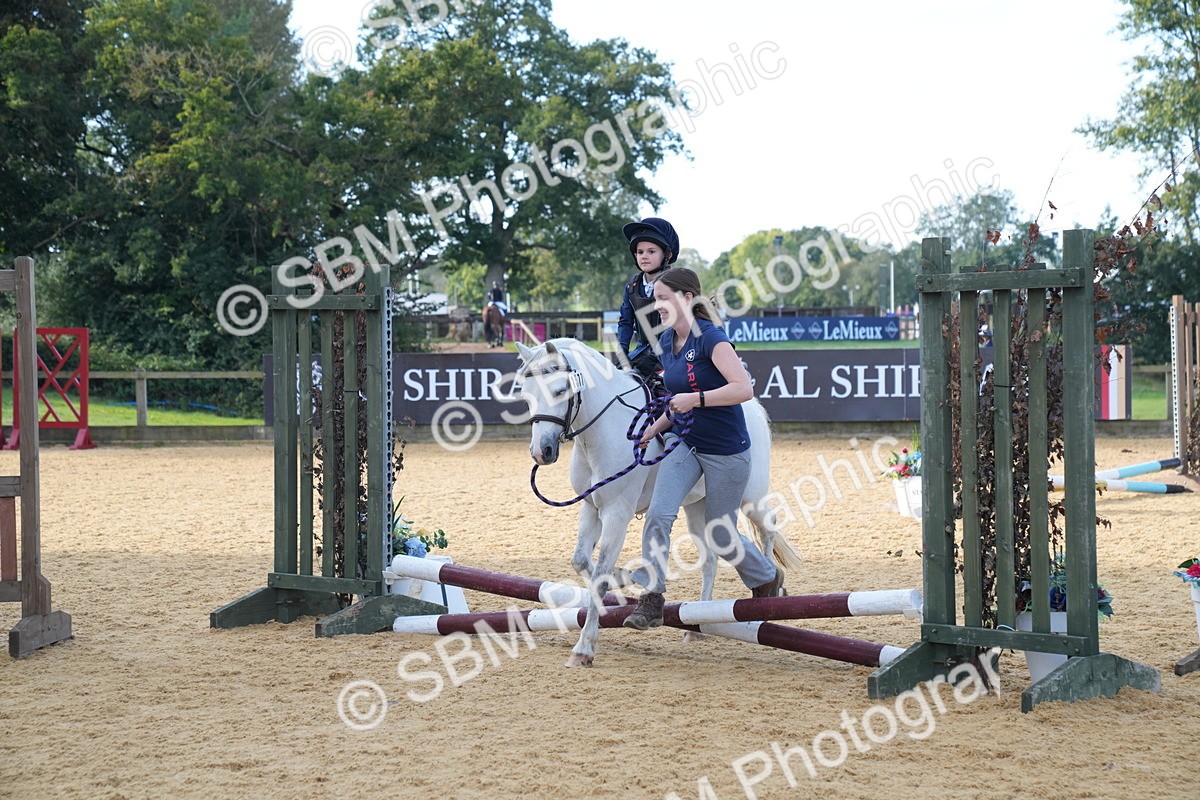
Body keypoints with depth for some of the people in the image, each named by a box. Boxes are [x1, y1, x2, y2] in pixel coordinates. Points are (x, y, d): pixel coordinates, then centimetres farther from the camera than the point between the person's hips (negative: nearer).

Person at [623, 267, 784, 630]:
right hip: (685, 444, 7)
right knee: (658, 514, -15)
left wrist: (695, 399, -34)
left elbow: (744, 389, -29)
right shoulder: (666, 342, 5)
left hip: (726, 452, -6)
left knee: (720, 536, 6)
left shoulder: (710, 338, -19)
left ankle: (768, 579, 34)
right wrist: (655, 428, 6)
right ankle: (651, 600, -11)